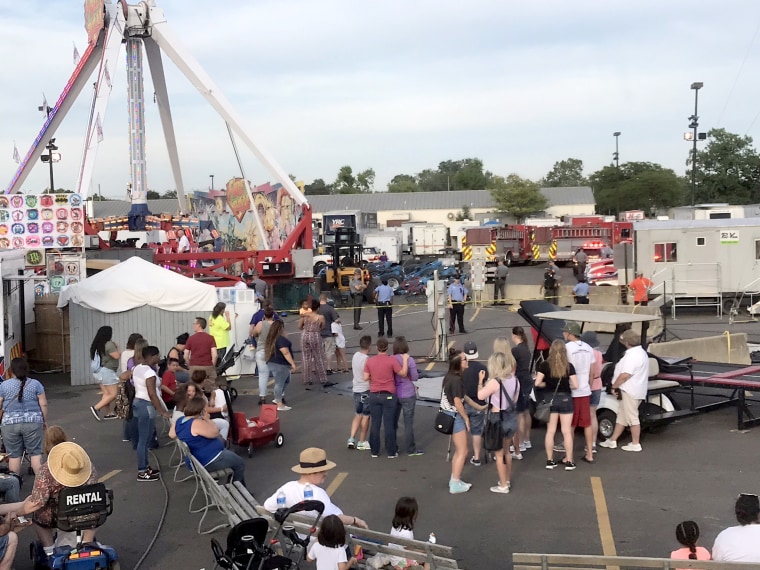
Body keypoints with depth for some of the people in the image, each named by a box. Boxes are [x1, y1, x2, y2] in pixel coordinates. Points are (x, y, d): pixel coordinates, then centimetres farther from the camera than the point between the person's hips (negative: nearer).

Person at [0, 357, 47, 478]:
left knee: (14, 454, 7)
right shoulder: (35, 384, 0)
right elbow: (43, 404, -1)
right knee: (35, 453, 4)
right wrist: (45, 421, 10)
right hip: (33, 423, 0)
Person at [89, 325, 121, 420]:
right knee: (113, 394, -7)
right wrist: (117, 348, 1)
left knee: (106, 394, 13)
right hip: (107, 371, -9)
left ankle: (108, 413, 17)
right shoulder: (109, 344, -16)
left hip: (100, 370, 9)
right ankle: (96, 408, -16)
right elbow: (116, 356, -17)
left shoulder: (97, 345, 10)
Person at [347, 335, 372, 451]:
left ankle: (351, 439, 7)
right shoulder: (367, 360, -21)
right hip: (366, 390, -7)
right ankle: (362, 442, 13)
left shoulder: (355, 356, 3)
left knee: (358, 415, 17)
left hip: (356, 389, 7)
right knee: (366, 416, 5)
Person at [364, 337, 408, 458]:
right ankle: (391, 452, 8)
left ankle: (374, 451, 15)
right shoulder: (392, 360, -12)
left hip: (374, 395, 3)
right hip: (389, 395, -3)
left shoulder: (369, 361, -2)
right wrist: (405, 360, -1)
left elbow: (365, 377, 0)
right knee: (389, 424, 3)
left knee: (375, 424, 10)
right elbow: (403, 373, -11)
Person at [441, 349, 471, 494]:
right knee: (463, 451, -1)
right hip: (455, 417, -9)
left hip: (450, 416, 9)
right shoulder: (456, 379, -21)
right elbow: (457, 402, -22)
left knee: (459, 450, 18)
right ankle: (455, 484, 2)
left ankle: (454, 480, 24)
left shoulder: (449, 376, 7)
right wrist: (466, 418, -10)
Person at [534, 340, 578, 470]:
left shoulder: (545, 365, -6)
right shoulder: (569, 366, -6)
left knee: (550, 431, 8)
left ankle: (550, 461, 12)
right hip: (565, 399, -1)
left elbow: (537, 383, -9)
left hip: (550, 399, 1)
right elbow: (575, 385, -9)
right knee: (567, 431, 4)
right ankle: (569, 462, 6)